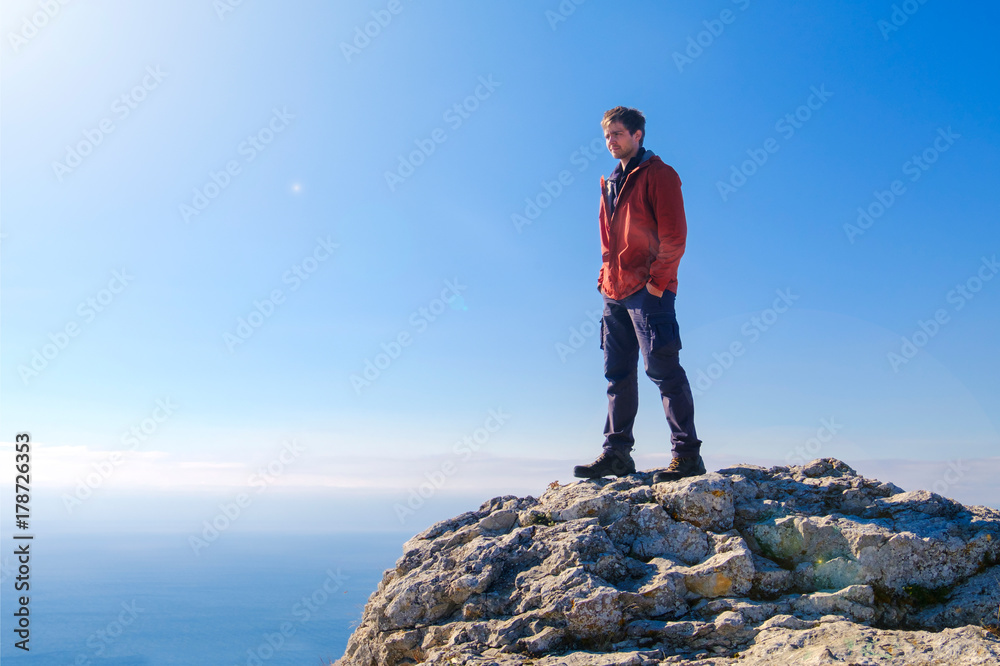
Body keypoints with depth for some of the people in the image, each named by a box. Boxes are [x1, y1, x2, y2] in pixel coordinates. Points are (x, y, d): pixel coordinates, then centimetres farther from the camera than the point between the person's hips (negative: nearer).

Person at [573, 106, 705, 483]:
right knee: (618, 374, 8)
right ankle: (617, 453, 13)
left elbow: (674, 235, -9)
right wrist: (606, 277, 14)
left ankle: (687, 454, -2)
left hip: (647, 290, -8)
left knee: (662, 368, -8)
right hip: (615, 292, 8)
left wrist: (656, 280, -14)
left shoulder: (658, 175, -2)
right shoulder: (611, 183, 21)